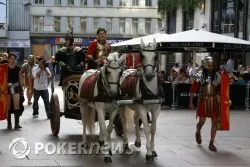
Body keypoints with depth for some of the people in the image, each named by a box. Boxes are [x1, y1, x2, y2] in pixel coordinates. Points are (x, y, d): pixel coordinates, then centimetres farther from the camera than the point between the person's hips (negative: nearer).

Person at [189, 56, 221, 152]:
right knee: (202, 121, 4)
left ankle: (211, 143, 5)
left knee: (214, 122, -4)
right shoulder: (200, 76, -3)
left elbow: (219, 90, 10)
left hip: (214, 101, 2)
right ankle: (198, 132, 40)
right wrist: (191, 102, -5)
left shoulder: (217, 76, 5)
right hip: (203, 101, -2)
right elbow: (193, 89, -2)